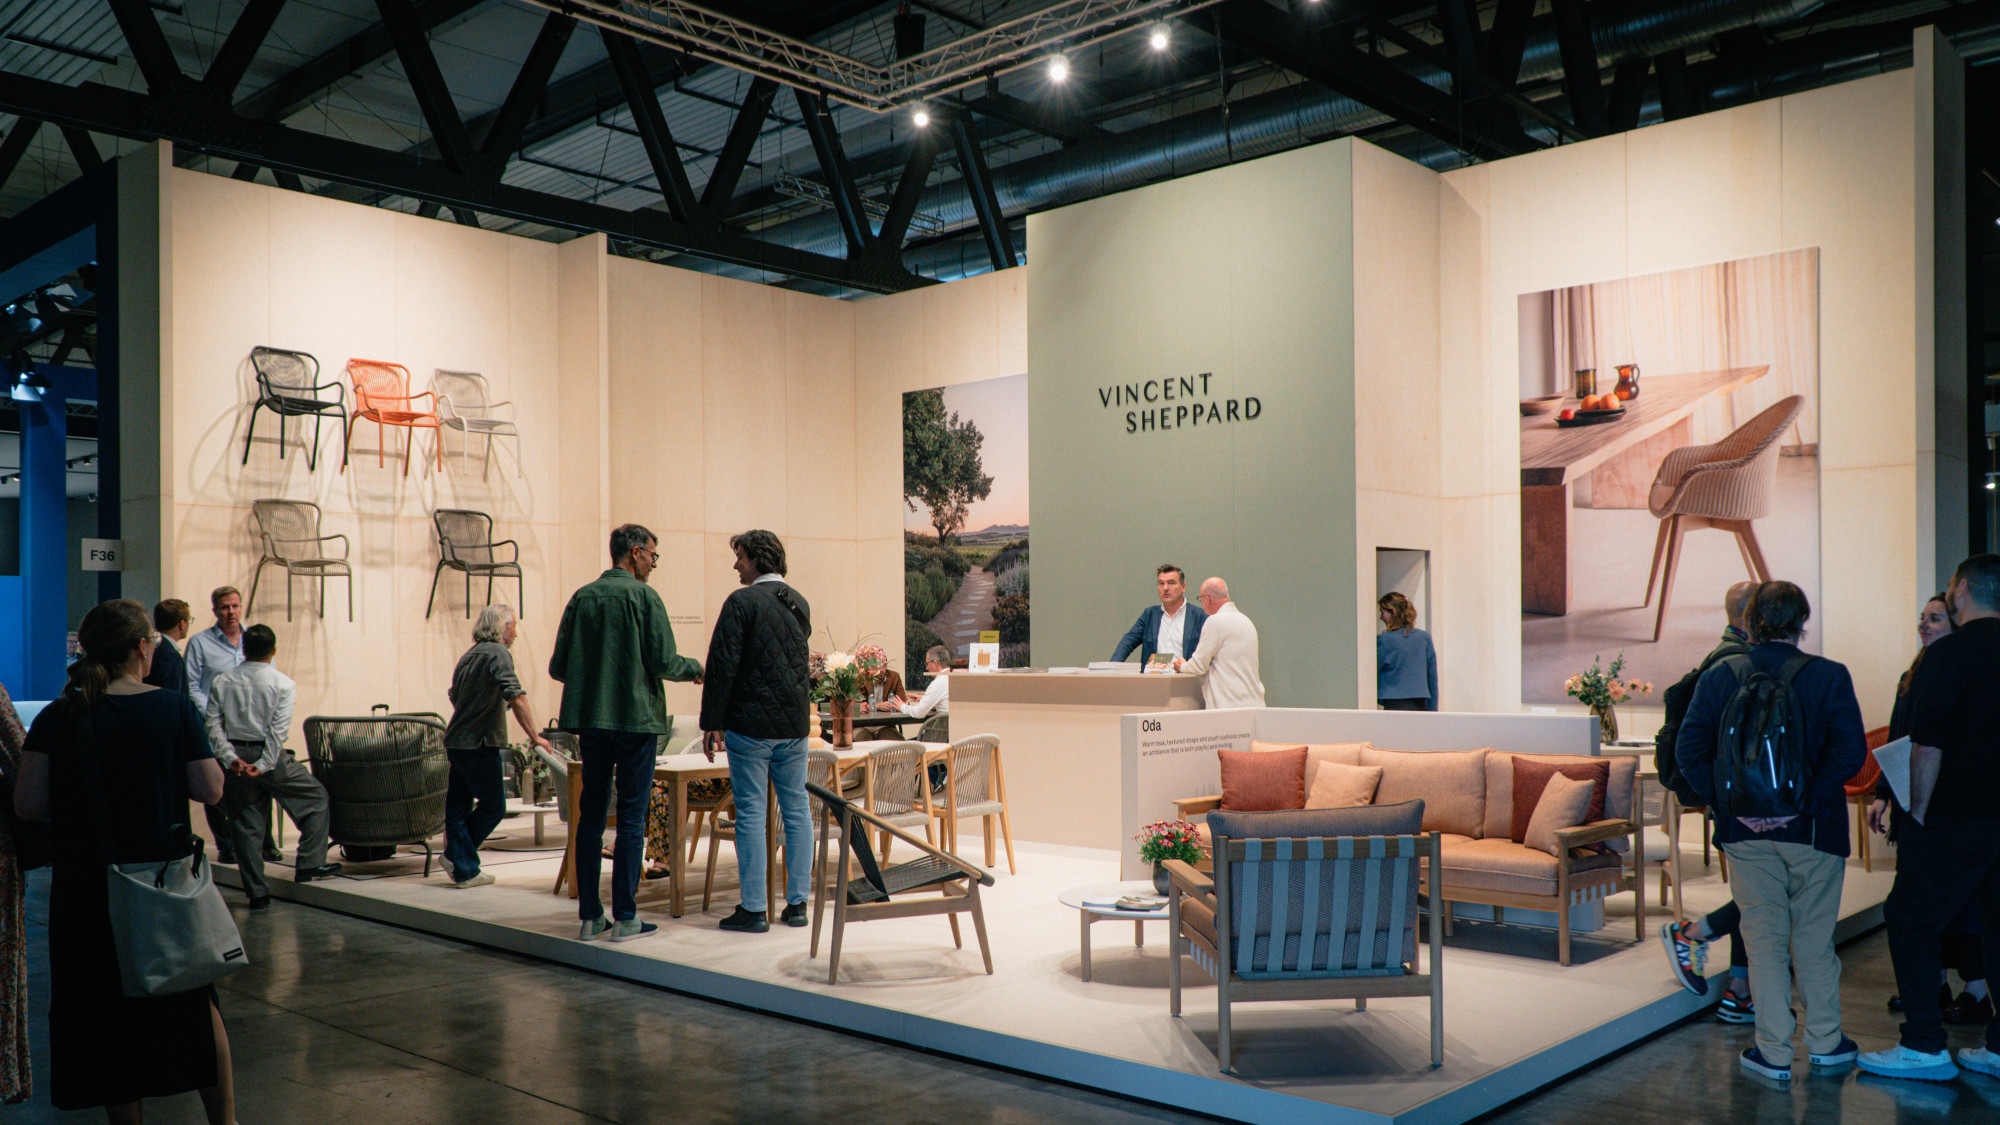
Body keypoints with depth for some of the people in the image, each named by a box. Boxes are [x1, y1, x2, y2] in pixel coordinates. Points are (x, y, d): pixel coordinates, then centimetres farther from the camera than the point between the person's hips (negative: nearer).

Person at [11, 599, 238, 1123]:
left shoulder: (56, 718, -5)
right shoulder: (175, 708, -9)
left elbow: (28, 804, -9)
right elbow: (210, 790, -8)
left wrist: (79, 806, 9)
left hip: (86, 891, 1)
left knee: (108, 1015, 14)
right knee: (197, 1003, 16)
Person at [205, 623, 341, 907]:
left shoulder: (221, 682, 5)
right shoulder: (283, 684, -5)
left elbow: (214, 725, -4)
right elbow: (279, 729, -14)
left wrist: (230, 758, -8)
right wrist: (264, 764, -13)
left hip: (236, 758, 3)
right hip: (269, 755, -3)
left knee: (245, 823, 8)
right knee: (316, 796, 15)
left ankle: (257, 892, 10)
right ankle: (309, 865, 9)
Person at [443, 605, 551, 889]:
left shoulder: (468, 655, 16)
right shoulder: (498, 653, -11)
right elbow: (516, 697, -22)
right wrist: (534, 736, -23)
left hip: (456, 741, 9)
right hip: (479, 744, -9)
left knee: (458, 806, 7)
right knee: (493, 805, 2)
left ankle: (465, 870, 9)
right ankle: (456, 856, 6)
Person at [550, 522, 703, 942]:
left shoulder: (581, 597, 8)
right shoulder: (643, 596, -7)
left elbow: (558, 667, 8)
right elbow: (663, 662, -11)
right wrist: (695, 668, 9)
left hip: (589, 719, 5)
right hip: (636, 718, -5)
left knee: (591, 814, 9)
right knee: (631, 817, 0)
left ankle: (590, 917, 13)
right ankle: (625, 918, 3)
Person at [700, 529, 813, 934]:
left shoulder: (742, 602, -11)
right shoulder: (799, 603, 10)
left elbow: (723, 665, -13)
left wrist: (712, 722, -8)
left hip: (750, 723, -6)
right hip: (794, 723, 6)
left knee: (751, 813, -1)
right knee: (796, 809, 10)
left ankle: (752, 908, 2)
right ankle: (797, 903, 15)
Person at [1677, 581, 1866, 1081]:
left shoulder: (1718, 677, -1)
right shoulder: (1830, 677, -5)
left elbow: (1688, 750, -7)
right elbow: (1850, 751, -14)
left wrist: (1730, 803, -7)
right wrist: (1803, 802, -13)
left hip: (1745, 833, 1)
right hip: (1812, 832, -1)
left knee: (1763, 939, 8)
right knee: (1813, 939, 14)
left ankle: (1775, 1051, 12)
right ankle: (1824, 1042, 26)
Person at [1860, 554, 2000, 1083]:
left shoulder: (1947, 654, -13)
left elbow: (1928, 746, -18)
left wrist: (1918, 814, -9)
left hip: (1954, 821, -7)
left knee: (1909, 920, 3)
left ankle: (1924, 1046, 3)